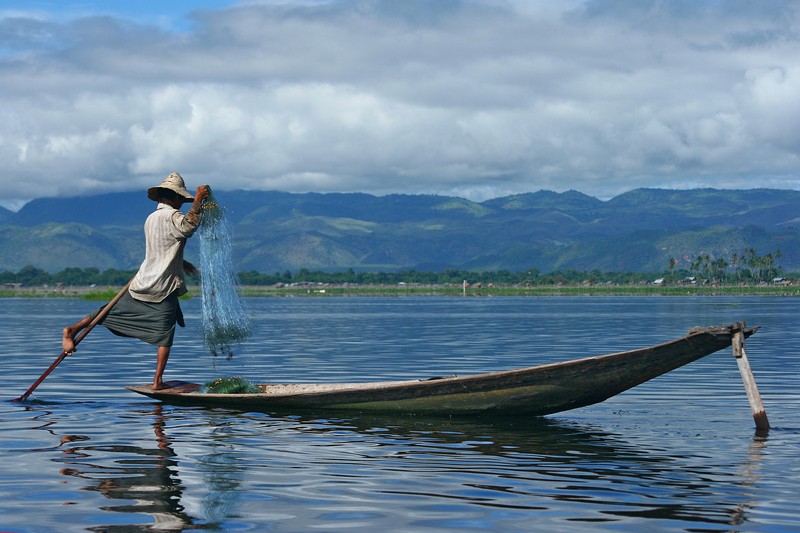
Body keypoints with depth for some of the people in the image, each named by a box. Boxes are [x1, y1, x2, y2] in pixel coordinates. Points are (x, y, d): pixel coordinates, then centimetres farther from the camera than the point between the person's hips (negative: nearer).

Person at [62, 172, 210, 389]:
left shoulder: (150, 219, 13)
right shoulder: (171, 216, -13)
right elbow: (189, 226, -34)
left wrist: (181, 263, 33)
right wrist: (198, 200, -24)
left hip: (142, 282, 7)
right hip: (164, 287, -7)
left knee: (113, 312, 18)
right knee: (164, 334, 1)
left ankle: (73, 329, 11)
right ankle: (157, 380, 0)